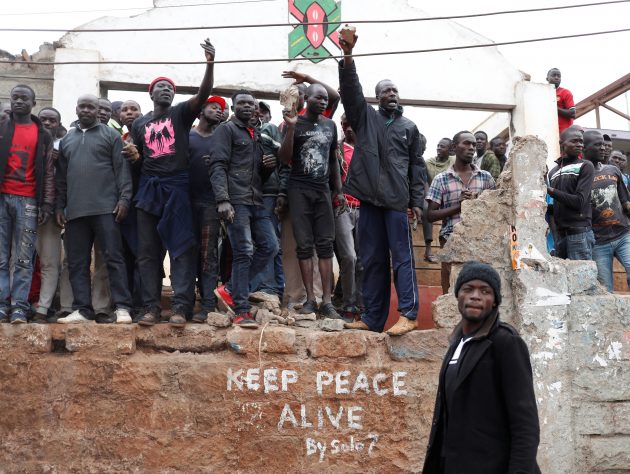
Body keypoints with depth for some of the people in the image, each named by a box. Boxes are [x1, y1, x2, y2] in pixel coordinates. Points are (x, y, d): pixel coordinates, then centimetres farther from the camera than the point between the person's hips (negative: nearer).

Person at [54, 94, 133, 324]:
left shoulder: (110, 135, 7)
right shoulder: (66, 140, 20)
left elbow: (122, 169, 0)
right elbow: (61, 177, 20)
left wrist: (124, 199, -11)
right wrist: (60, 206, 13)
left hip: (105, 208, -5)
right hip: (75, 210, 5)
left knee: (114, 258, -7)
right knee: (77, 263, 3)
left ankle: (122, 307, -7)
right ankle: (82, 310, 7)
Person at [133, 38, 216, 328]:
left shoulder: (181, 113, 5)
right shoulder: (140, 124, 16)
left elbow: (203, 94, -12)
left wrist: (210, 63, -24)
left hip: (176, 187, -4)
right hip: (148, 187, 4)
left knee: (181, 248, -6)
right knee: (148, 251, 3)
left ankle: (181, 307, -8)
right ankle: (151, 307, 7)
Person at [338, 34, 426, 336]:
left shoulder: (409, 127, 12)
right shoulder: (365, 118, 13)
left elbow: (417, 166, 10)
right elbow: (350, 90, -1)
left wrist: (417, 201, 1)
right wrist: (347, 56, -14)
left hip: (397, 200, -2)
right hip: (369, 198, 2)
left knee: (402, 257, -5)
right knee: (372, 260, 6)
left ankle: (408, 315, -5)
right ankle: (372, 318, 10)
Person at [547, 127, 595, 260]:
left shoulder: (585, 166, -1)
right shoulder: (553, 172, 17)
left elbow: (579, 201, -11)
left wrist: (551, 191, -9)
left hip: (579, 233, -6)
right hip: (560, 234, 6)